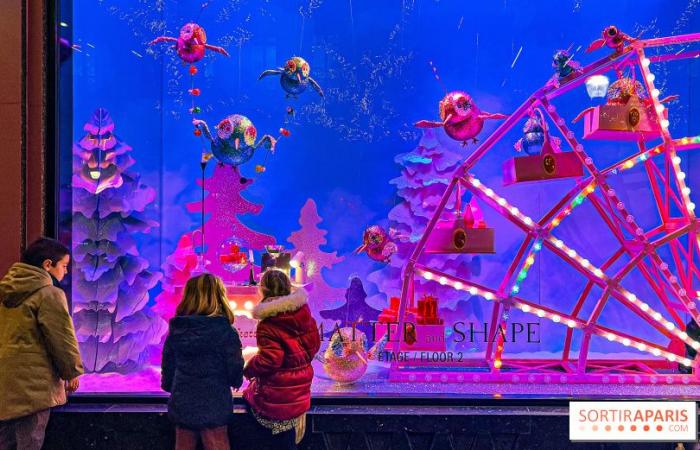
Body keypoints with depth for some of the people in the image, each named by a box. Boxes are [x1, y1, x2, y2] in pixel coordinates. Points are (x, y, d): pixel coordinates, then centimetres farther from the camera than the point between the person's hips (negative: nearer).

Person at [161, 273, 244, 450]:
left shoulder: (176, 330, -3)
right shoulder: (226, 331, -16)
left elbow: (168, 366, 6)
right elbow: (235, 370, -12)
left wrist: (170, 387, 25)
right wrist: (236, 381, 11)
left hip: (181, 404, 4)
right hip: (213, 406, -4)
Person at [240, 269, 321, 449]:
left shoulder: (267, 325, -23)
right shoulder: (304, 312, -1)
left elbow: (269, 360, -26)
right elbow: (314, 344, 7)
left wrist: (249, 369, -7)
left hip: (277, 395, -7)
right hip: (300, 388, 7)